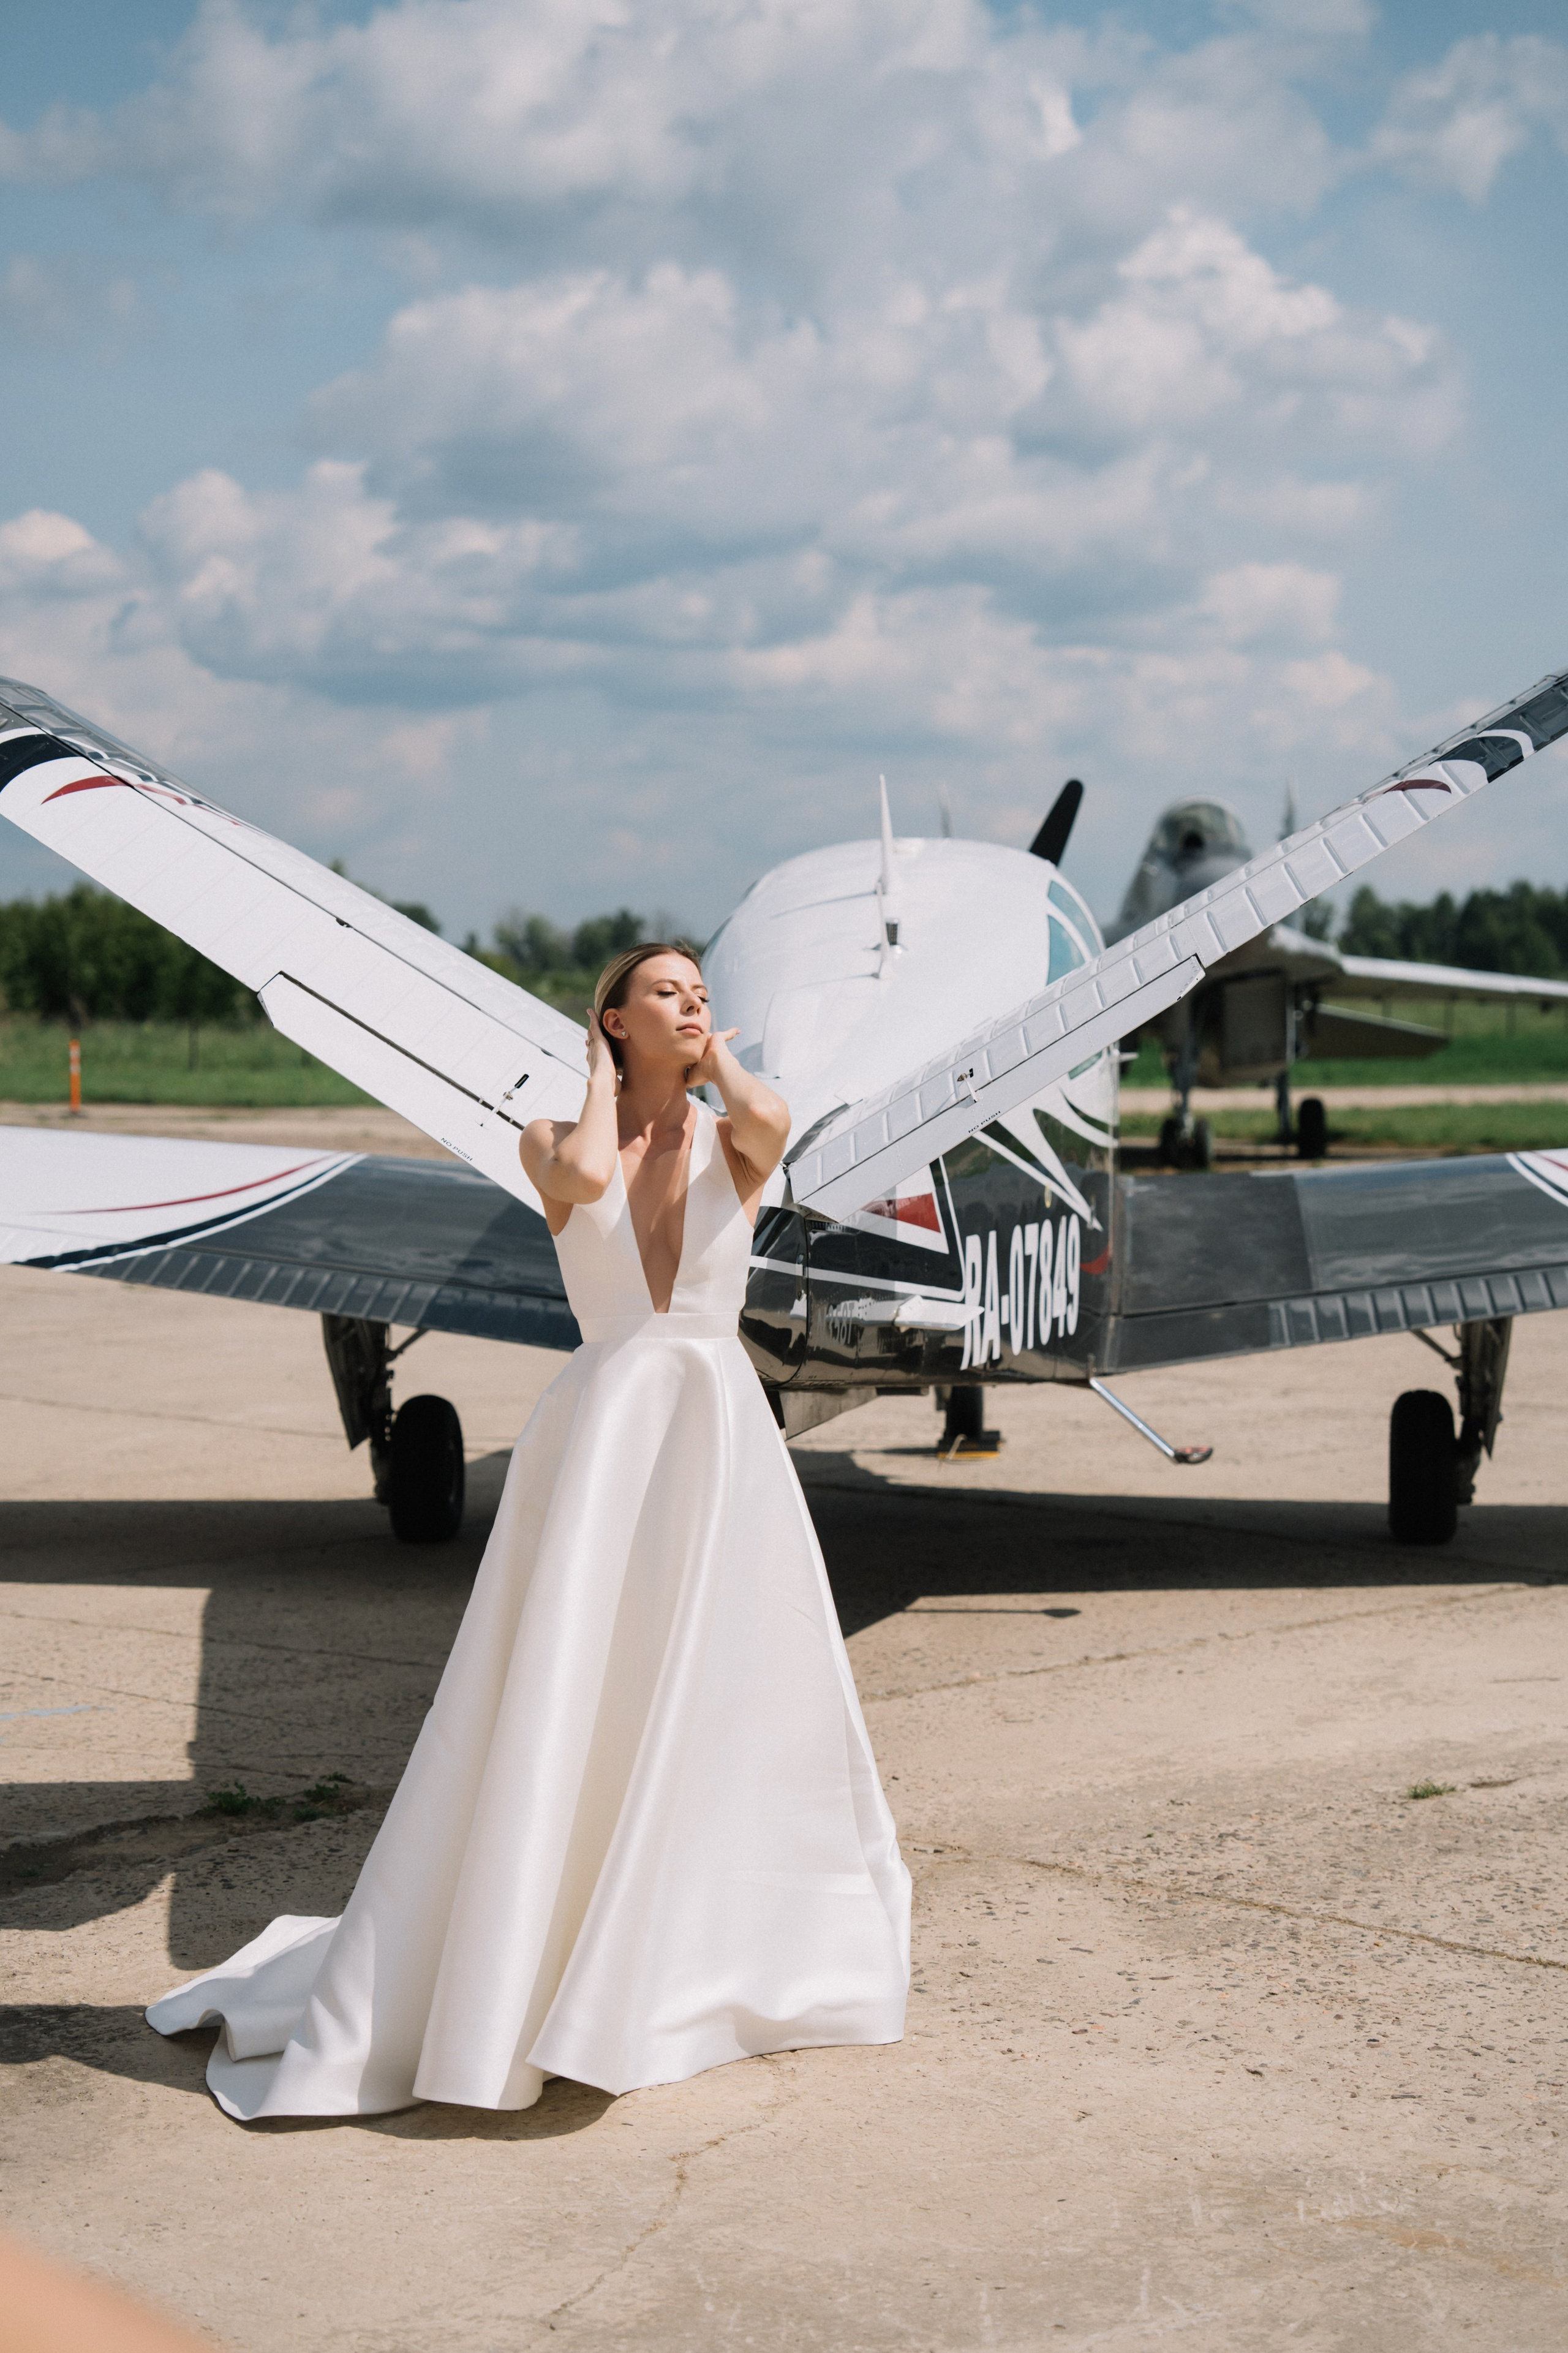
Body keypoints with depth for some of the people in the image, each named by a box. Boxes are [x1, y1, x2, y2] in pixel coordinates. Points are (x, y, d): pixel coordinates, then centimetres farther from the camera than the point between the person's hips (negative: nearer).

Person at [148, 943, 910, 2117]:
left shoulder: (734, 1143, 9)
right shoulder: (554, 1139, 6)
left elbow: (772, 1120, -16)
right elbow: (583, 1176, -19)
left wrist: (717, 1058, 4)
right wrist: (602, 1078, 0)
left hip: (724, 1444, 2)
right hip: (601, 1440, -2)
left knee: (733, 1706, 6)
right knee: (550, 1716, -3)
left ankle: (704, 1953, 24)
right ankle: (483, 1971, 8)